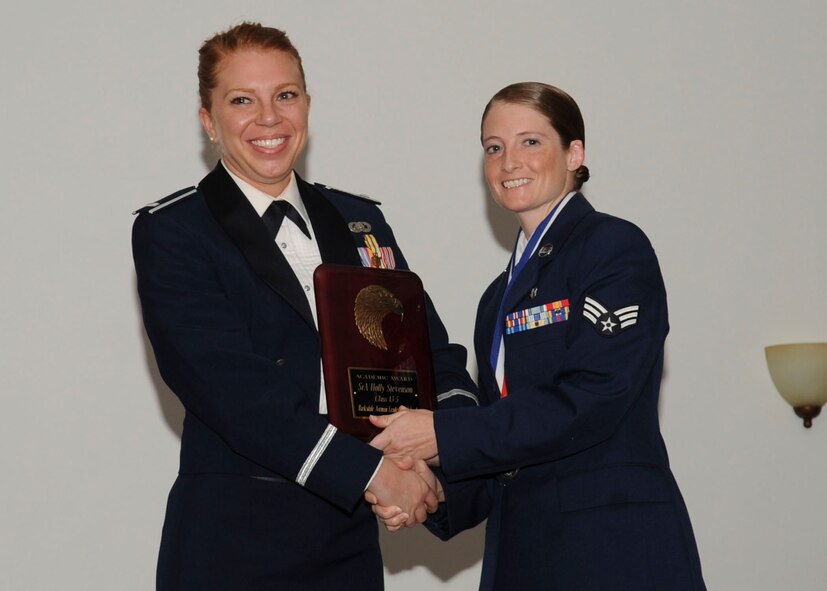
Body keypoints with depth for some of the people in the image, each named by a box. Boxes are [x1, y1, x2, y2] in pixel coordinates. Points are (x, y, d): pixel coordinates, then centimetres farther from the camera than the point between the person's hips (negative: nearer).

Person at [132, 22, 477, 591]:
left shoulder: (361, 222, 12)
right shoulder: (170, 234, -5)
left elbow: (427, 345, 9)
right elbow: (233, 389, -16)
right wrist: (370, 471, -21)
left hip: (352, 537, 5)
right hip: (233, 543, -4)